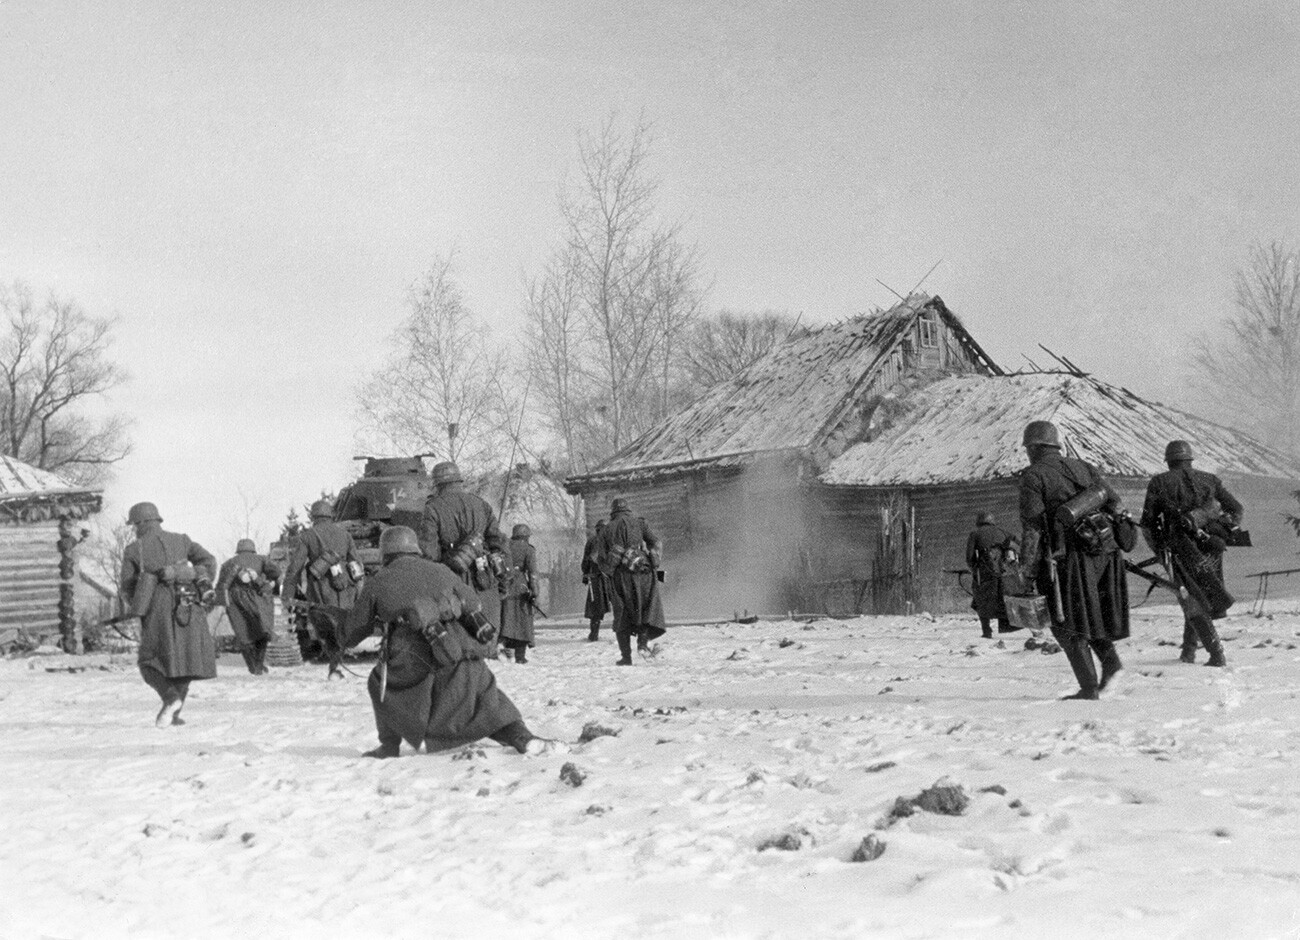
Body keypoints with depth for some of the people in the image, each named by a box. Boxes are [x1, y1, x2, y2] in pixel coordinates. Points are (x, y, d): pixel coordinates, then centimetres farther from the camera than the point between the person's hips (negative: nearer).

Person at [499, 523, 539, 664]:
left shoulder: (506, 548, 10)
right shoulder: (528, 549, -1)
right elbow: (532, 571, -10)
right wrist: (534, 590, -12)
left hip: (505, 588, 3)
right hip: (521, 588, -3)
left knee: (505, 619, 8)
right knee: (522, 620, 5)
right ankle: (520, 655, 4)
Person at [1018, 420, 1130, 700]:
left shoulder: (1033, 476, -2)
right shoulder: (1083, 467, 17)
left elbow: (1032, 525, -9)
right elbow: (1114, 503, 12)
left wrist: (1026, 565, -6)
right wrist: (1112, 542, 18)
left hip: (1067, 557, -6)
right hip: (1104, 553, 6)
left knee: (1066, 623, 3)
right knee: (1092, 612, 23)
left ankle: (1089, 687, -3)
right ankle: (1110, 660, 3)